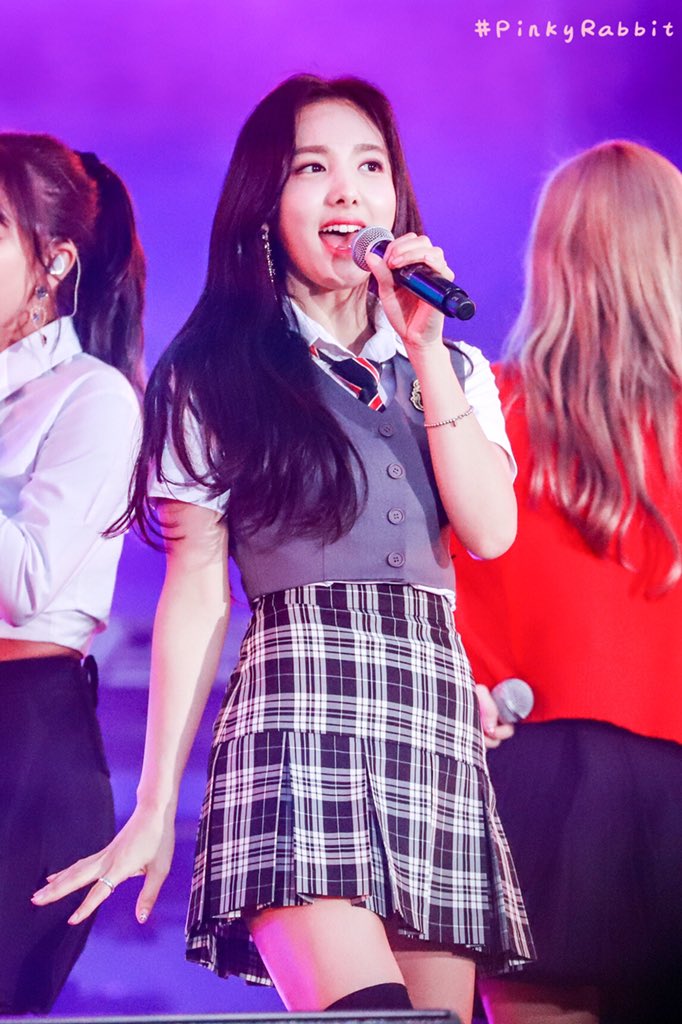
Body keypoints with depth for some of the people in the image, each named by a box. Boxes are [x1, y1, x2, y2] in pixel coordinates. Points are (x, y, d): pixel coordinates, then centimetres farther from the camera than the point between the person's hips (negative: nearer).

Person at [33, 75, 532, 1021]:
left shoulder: (455, 369, 20)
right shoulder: (217, 373, 8)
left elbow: (491, 530, 3)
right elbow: (196, 593, 5)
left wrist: (424, 351, 0)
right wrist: (155, 806, 0)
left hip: (437, 714, 4)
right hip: (296, 705, -4)